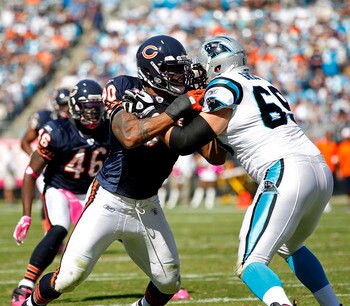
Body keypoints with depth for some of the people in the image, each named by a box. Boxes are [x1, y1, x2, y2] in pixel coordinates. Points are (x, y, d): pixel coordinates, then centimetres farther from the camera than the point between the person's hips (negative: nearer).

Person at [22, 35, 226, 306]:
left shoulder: (186, 108, -3)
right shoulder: (125, 91, -15)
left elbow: (215, 156, -3)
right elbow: (130, 137, -33)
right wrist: (174, 113, -35)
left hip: (147, 207, 5)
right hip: (109, 202, -5)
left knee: (169, 284, 8)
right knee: (68, 278, -8)